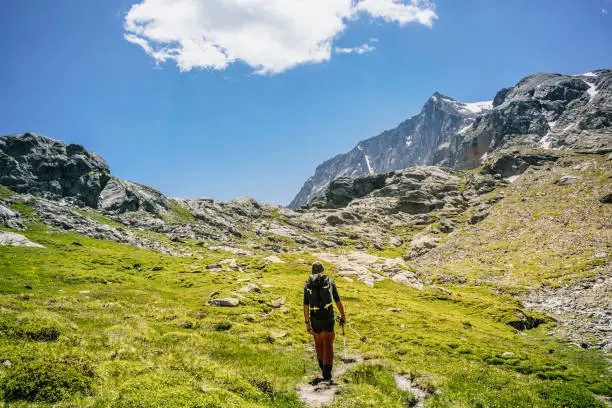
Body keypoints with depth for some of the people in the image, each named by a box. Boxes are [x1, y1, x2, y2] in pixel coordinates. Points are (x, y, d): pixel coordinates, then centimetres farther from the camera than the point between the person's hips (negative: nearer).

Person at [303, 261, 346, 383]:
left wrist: (307, 323, 1)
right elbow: (338, 301, 5)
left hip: (315, 319, 2)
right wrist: (343, 316, 15)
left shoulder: (307, 285, 3)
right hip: (328, 319, -2)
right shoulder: (330, 282, 2)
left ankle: (323, 367, 35)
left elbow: (306, 306, -2)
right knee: (328, 346, 0)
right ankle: (327, 374, -10)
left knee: (319, 343, 22)